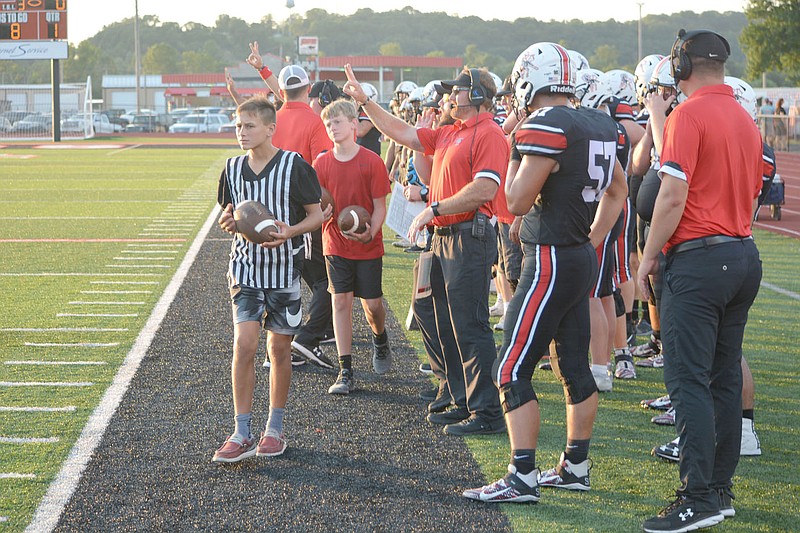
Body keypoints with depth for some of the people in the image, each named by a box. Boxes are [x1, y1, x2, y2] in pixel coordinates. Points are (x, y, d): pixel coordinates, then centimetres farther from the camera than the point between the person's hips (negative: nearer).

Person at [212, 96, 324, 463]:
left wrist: (290, 231, -21)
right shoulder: (233, 168, 5)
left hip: (284, 268, -2)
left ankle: (274, 429, 22)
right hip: (245, 268, 2)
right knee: (244, 345, -9)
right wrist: (228, 222, -7)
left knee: (279, 349, 7)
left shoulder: (294, 166, -8)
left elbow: (317, 214, -2)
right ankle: (242, 435, -4)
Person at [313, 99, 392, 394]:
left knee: (372, 303, 0)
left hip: (368, 246, -2)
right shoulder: (321, 164, 0)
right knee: (341, 301, -3)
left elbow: (380, 207, -5)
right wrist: (323, 211, -18)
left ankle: (380, 339, 36)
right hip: (335, 244, 2)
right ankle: (345, 372, 1)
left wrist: (370, 232, -22)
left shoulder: (372, 162, -8)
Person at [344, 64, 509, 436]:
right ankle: (466, 403, 21)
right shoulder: (449, 134, 17)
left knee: (470, 328, -9)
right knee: (449, 327, 13)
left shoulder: (488, 134, -12)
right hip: (444, 236, 10)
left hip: (469, 236, -10)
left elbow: (484, 188, -23)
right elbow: (403, 133, 25)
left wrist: (434, 209, -19)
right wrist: (365, 102, 24)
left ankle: (487, 413, -6)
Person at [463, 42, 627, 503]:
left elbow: (518, 202, -16)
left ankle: (523, 478, -6)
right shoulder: (599, 125, 8)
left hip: (551, 261, -9)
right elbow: (618, 189, 22)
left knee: (512, 370, -5)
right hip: (582, 260, 9)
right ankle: (576, 467, 24)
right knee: (575, 367, 16)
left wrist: (512, 155, -1)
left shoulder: (546, 128, -19)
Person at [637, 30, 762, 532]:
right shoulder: (745, 120, 13)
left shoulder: (689, 115, -12)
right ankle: (721, 487, 17)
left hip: (698, 259, -8)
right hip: (745, 255, 8)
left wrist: (649, 256, -7)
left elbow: (673, 195, -16)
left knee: (688, 379, -7)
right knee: (725, 377, 12)